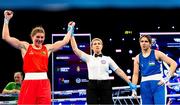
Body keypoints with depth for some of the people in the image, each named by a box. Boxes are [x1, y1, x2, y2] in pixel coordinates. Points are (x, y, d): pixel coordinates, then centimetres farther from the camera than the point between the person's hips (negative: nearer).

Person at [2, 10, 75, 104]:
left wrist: (70, 28, 29)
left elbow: (64, 41, 23)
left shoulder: (48, 48, 15)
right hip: (29, 81, -2)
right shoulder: (25, 46, 7)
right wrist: (7, 20, 0)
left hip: (44, 82, 3)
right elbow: (6, 37, 1)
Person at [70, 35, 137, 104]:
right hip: (92, 86, 0)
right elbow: (75, 49, 1)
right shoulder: (88, 58, 9)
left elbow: (119, 71, 7)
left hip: (106, 86, 0)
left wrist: (129, 83, 1)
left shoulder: (107, 59, 10)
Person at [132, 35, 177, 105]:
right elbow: (135, 74, 9)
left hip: (158, 83, -3)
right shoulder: (137, 58, 9)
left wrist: (167, 78, -9)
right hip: (144, 85, 4)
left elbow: (173, 63, -2)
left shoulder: (157, 53, -1)